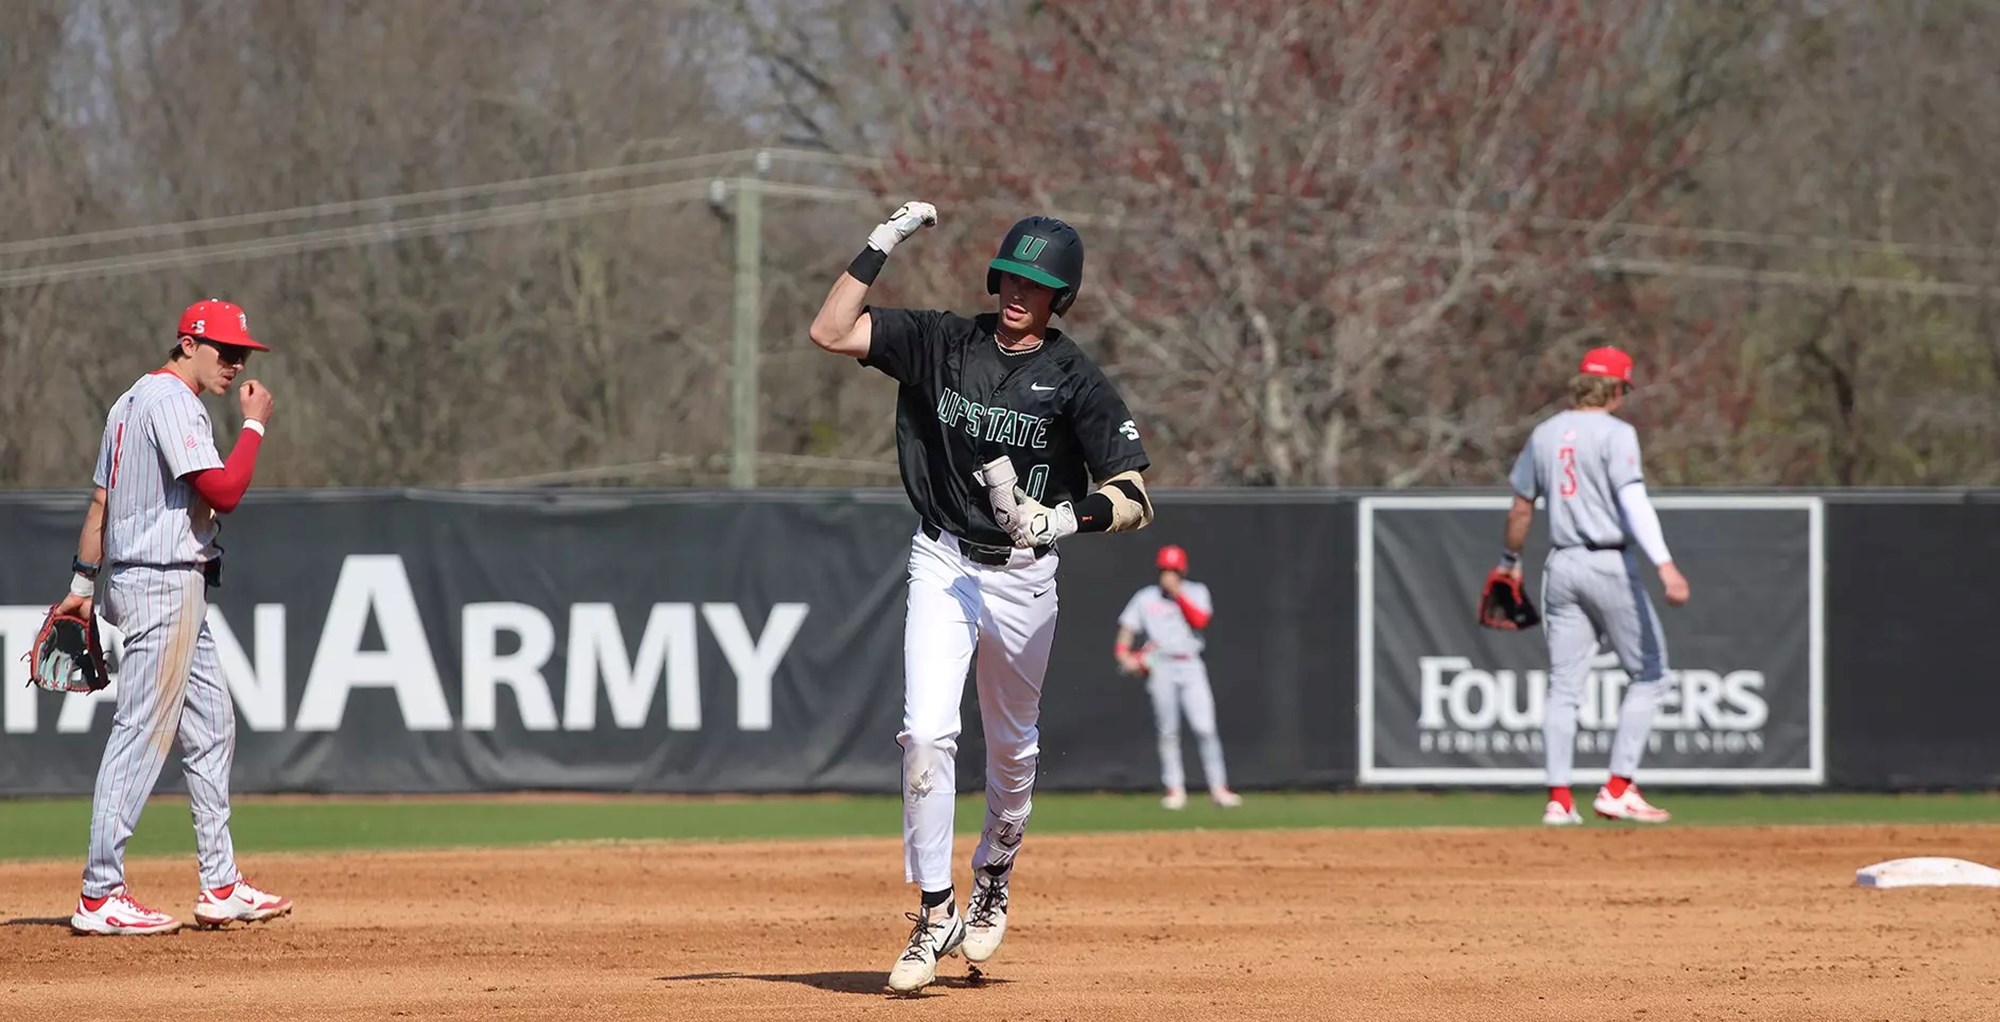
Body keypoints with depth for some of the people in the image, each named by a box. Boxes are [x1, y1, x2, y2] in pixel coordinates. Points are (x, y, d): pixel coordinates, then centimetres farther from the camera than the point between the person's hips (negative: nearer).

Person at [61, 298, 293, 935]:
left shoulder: (131, 402, 18)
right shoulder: (171, 401, -13)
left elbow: (100, 501, 19)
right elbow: (222, 492, -21)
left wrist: (83, 585, 20)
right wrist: (255, 425, -10)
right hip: (164, 582, -11)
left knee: (210, 729, 13)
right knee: (142, 735, -11)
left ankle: (221, 888, 16)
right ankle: (101, 896, -12)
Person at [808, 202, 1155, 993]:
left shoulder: (1076, 383, -7)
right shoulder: (941, 344, -2)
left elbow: (1134, 500, -11)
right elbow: (830, 332, -10)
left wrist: (1065, 518, -29)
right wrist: (883, 245, -13)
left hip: (1024, 574, 0)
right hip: (943, 563, 0)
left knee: (1013, 748, 15)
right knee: (927, 733, -16)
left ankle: (992, 882, 42)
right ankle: (934, 915, -10)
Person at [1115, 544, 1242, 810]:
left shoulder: (1196, 593, 9)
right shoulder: (1145, 598, 10)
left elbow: (1200, 620, -8)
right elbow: (1127, 629, 8)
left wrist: (1177, 593, -10)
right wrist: (1124, 655, -9)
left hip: (1191, 666, -1)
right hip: (1161, 667, 1)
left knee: (1205, 728, -8)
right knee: (1168, 731, -1)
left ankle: (1218, 788, -6)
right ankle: (1175, 789, 4)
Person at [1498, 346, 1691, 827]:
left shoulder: (1544, 434, 9)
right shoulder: (1615, 434, -9)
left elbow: (1521, 508, 15)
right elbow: (1633, 500, -22)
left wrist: (1510, 561, 31)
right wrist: (1664, 564, -30)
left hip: (1561, 566, 6)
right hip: (1610, 565, -6)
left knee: (1564, 685, 6)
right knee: (1648, 674, 6)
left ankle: (1559, 799, 0)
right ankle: (1618, 789, -1)